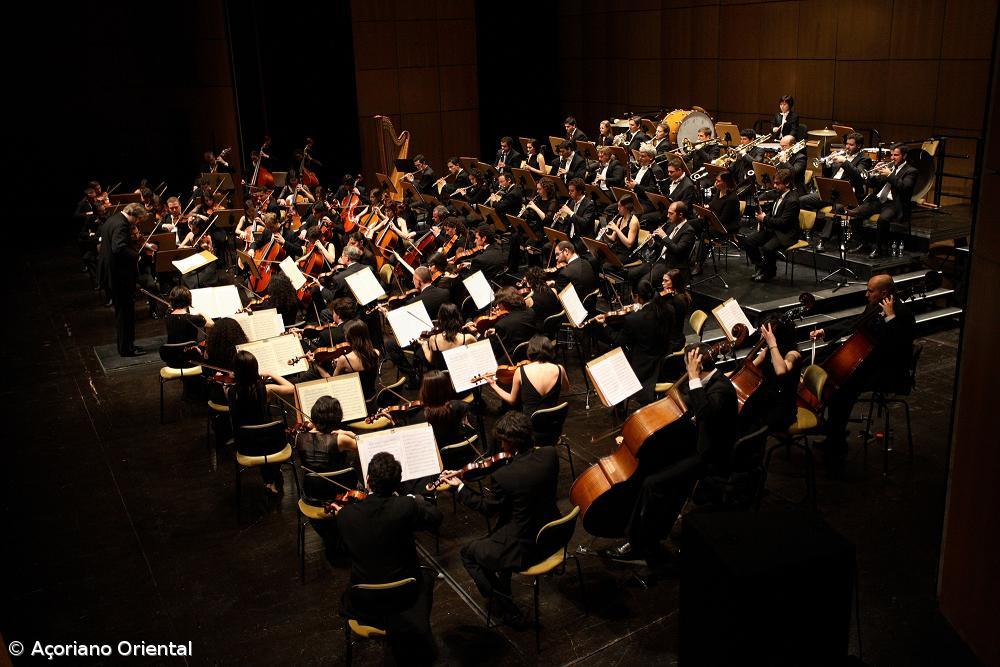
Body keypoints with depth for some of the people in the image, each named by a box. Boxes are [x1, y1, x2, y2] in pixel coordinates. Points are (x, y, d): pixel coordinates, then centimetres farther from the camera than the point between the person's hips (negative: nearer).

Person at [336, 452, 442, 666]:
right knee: (427, 577, 31)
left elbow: (344, 552, 0)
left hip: (363, 600, 2)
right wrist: (420, 501, 15)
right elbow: (435, 519, -5)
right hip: (403, 596, -2)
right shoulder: (407, 506, -24)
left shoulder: (346, 514, -17)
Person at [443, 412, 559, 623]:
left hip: (526, 549, -7)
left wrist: (460, 486, 2)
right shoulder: (550, 454, -13)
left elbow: (487, 508, -9)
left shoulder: (503, 476, -28)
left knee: (468, 553, 17)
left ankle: (508, 609, 19)